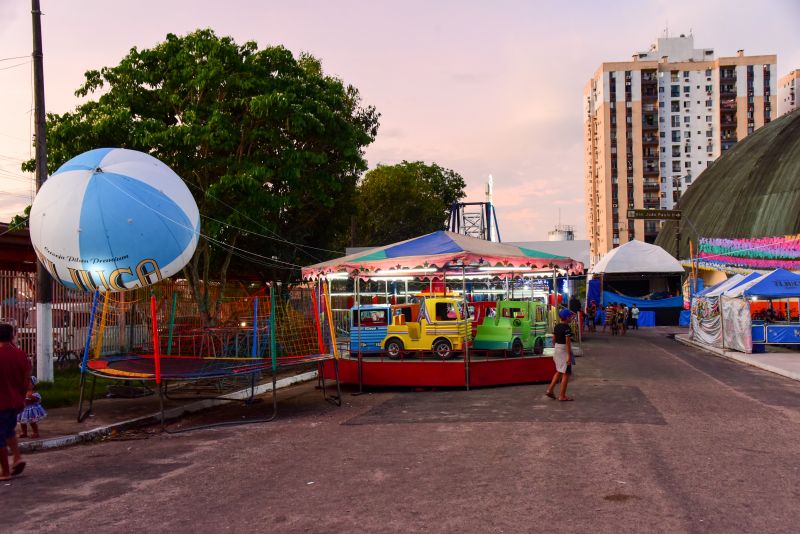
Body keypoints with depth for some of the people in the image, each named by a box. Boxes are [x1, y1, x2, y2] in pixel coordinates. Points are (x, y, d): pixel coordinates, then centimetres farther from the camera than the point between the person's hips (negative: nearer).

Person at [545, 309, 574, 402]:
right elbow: (567, 342, -21)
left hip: (557, 349, 8)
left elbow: (554, 340, 12)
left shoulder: (557, 326, 7)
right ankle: (562, 396, 5)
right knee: (566, 374, 2)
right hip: (564, 350, -8)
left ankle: (550, 390, 17)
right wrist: (568, 355, -21)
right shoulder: (567, 328, -17)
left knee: (559, 372, 22)